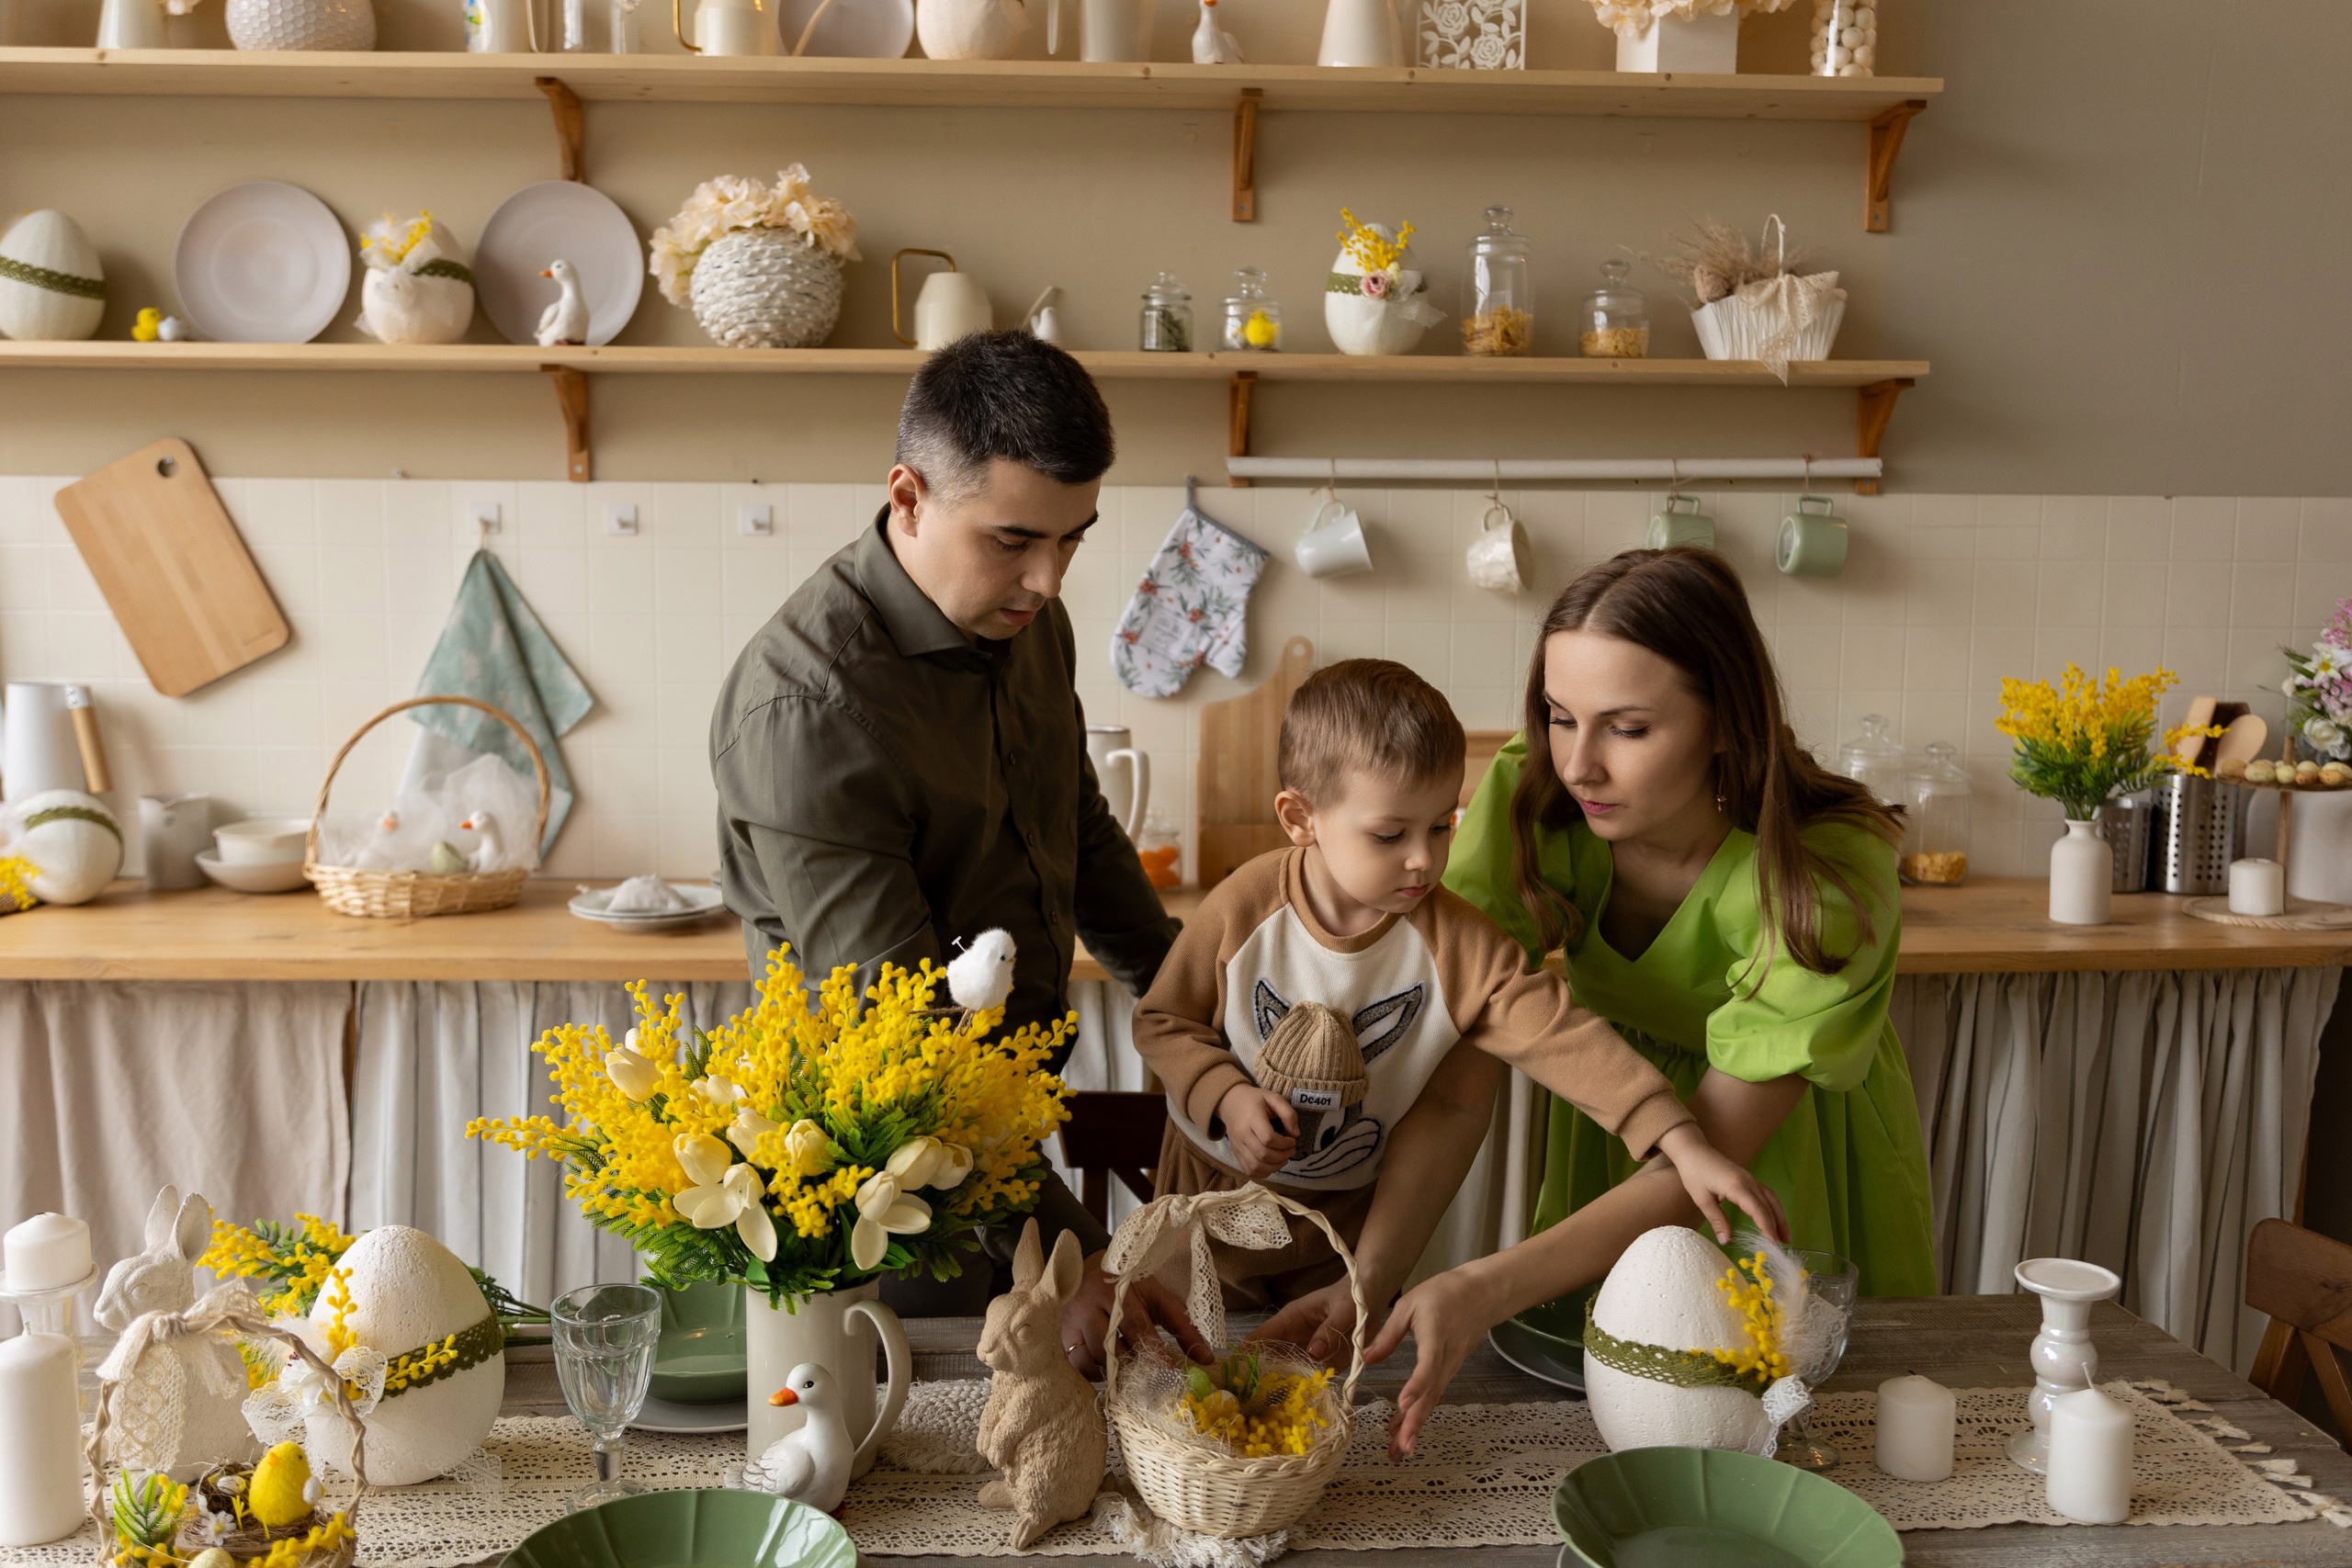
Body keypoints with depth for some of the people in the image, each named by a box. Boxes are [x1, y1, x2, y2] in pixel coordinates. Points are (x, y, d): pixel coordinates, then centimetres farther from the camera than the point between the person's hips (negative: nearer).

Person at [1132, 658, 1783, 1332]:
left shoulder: (1459, 946, -21)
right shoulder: (1244, 909, -20)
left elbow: (1563, 1037, -29)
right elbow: (1163, 1021, -8)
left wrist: (1683, 1141, -38)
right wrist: (1227, 1097, -25)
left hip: (1352, 1214, 0)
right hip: (1213, 1185, 0)